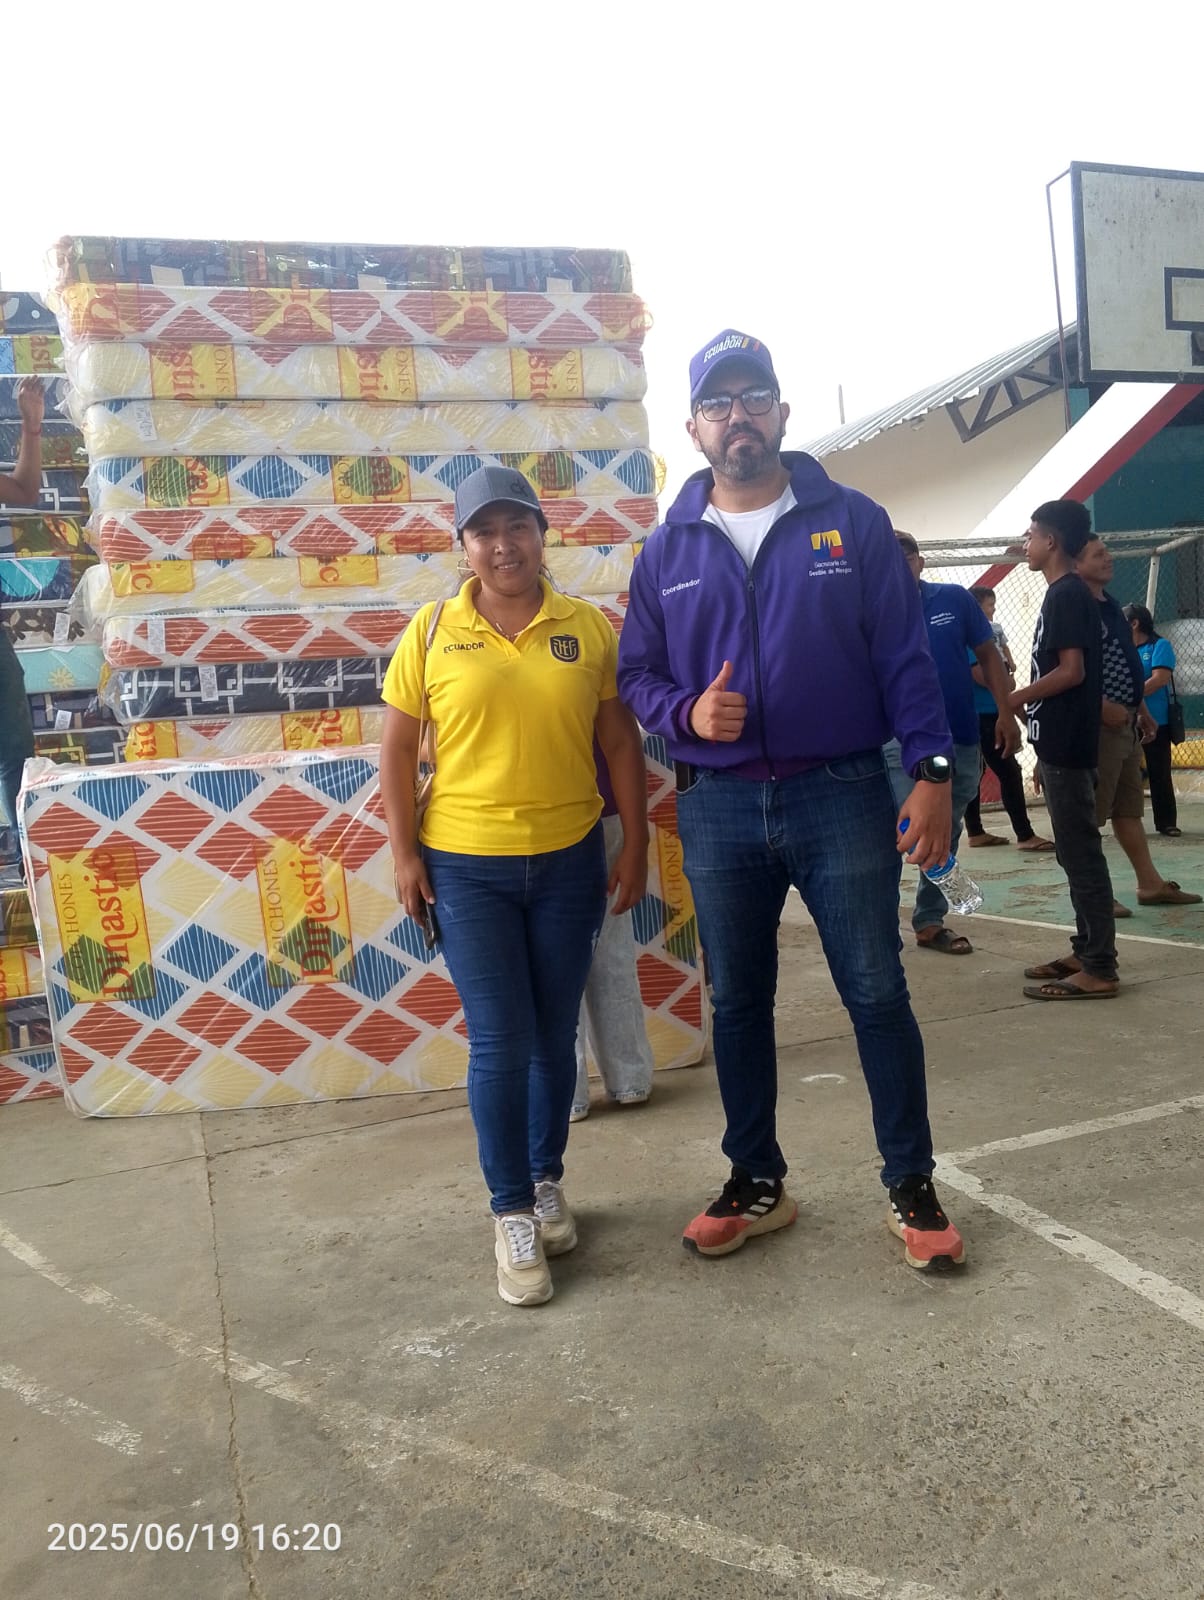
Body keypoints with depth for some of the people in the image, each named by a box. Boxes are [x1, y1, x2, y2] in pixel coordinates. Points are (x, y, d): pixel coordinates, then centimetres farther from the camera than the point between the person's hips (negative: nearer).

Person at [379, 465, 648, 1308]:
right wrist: (404, 854, -3)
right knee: (501, 1040, 0)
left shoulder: (590, 628, 1)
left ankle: (548, 1181, 33)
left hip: (569, 860, 2)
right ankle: (512, 1215, 17)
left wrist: (636, 846, 4)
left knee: (555, 1034, 12)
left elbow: (621, 741, 6)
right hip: (464, 866, -1)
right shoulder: (432, 633, -1)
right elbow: (398, 749, 2)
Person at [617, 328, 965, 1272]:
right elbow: (636, 672, 9)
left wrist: (933, 774, -10)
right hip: (719, 810, 3)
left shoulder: (853, 522, 2)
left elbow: (904, 658, -1)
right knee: (736, 1003, 12)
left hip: (842, 796, -2)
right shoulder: (669, 549, 8)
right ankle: (757, 1183, 29)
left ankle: (912, 1187, 21)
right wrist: (686, 712, -12)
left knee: (876, 993, 3)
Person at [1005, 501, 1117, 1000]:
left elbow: (1071, 671, -20)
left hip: (1065, 745, -10)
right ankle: (1087, 953, 20)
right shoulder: (1069, 594, 17)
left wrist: (1012, 700, -12)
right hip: (1061, 743, 10)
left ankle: (1099, 969, -3)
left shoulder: (1066, 594, -13)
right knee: (1076, 853, 13)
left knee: (1081, 854, -7)